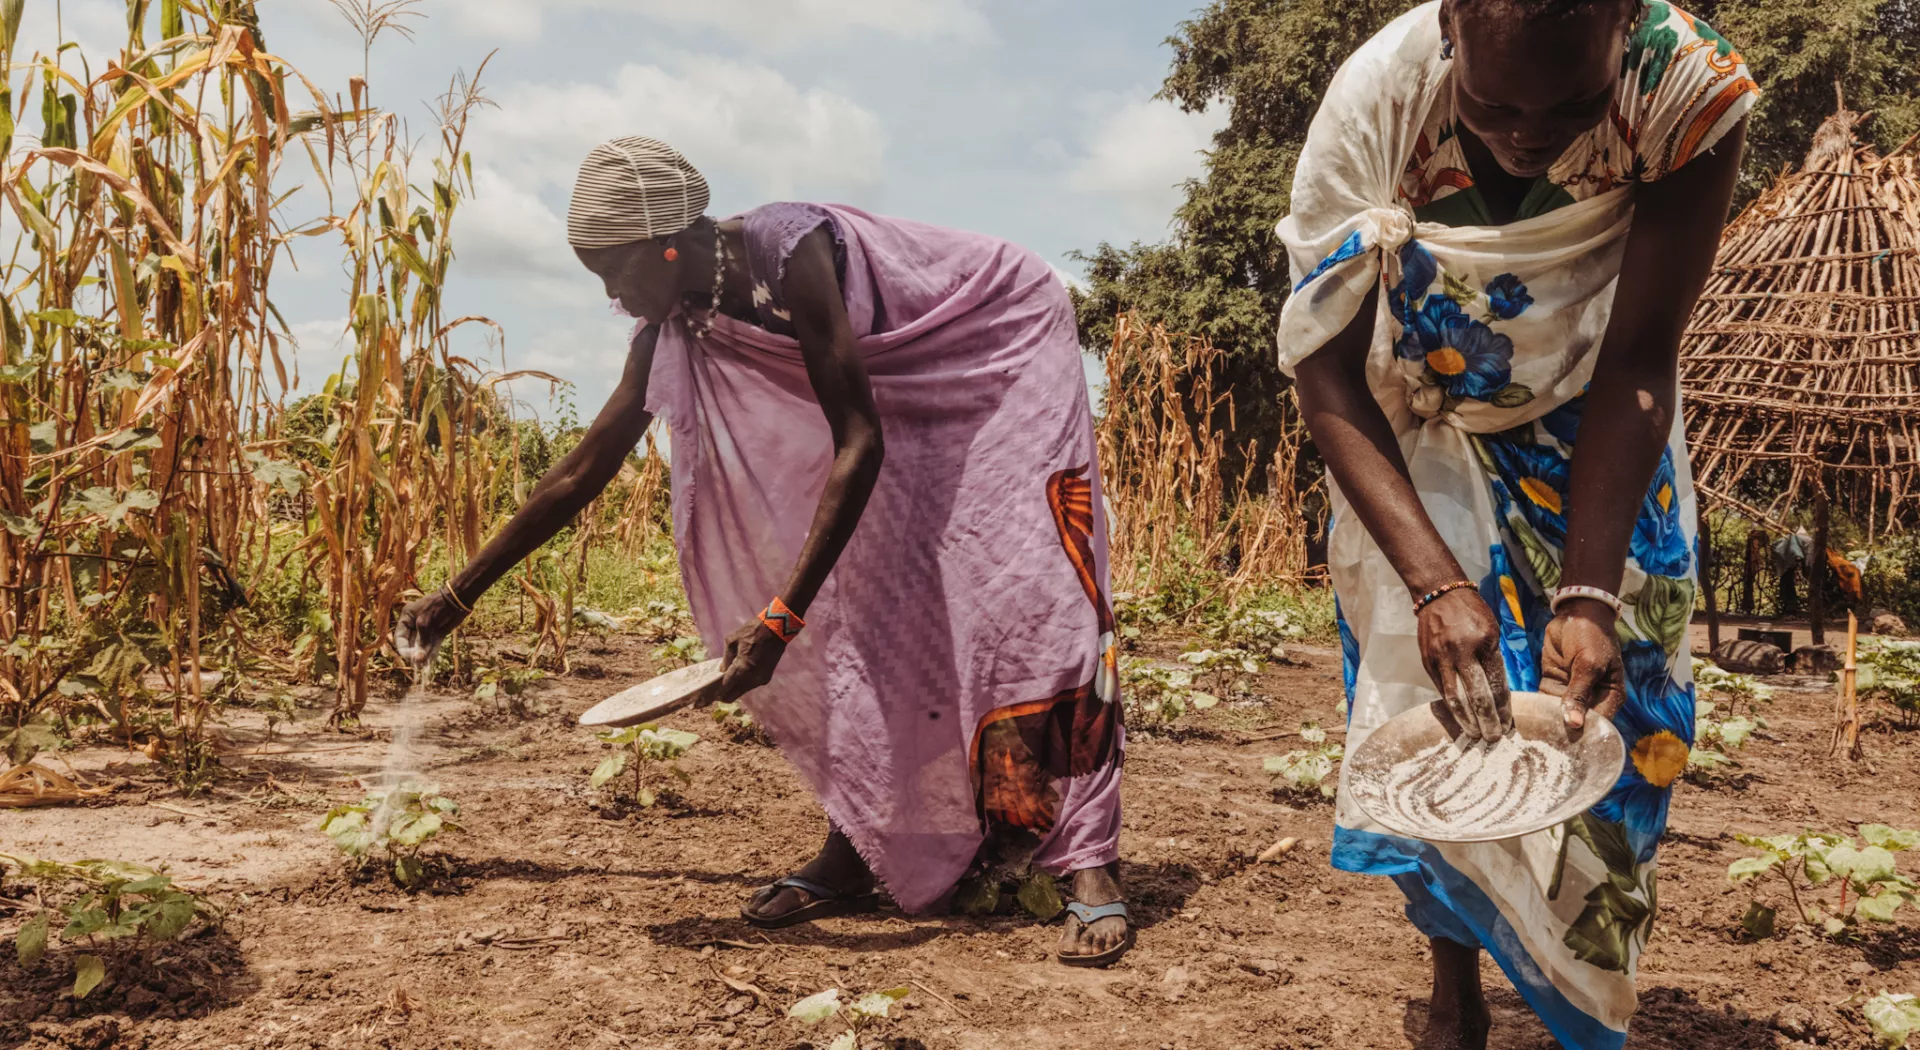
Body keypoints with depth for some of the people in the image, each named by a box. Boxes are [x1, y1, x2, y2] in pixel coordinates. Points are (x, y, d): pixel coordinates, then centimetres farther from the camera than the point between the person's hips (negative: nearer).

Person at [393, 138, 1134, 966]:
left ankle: (1094, 875, -21)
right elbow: (584, 471, -3)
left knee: (1036, 599, -19)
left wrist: (782, 616, -41)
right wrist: (461, 593, 0)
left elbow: (859, 445, -37)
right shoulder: (675, 325, -11)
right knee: (864, 597, 0)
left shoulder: (788, 255, -35)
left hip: (1008, 356, -8)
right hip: (909, 402, 8)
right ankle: (854, 854, 5)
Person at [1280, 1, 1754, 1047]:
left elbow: (1637, 362, -23)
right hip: (1417, 448, 0)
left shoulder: (1692, 93, -31)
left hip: (1593, 441, 1)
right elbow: (1327, 374, -26)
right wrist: (1436, 584, -36)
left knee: (1606, 712, -1)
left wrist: (1589, 596, -32)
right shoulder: (1375, 100, -31)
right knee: (1432, 717, -2)